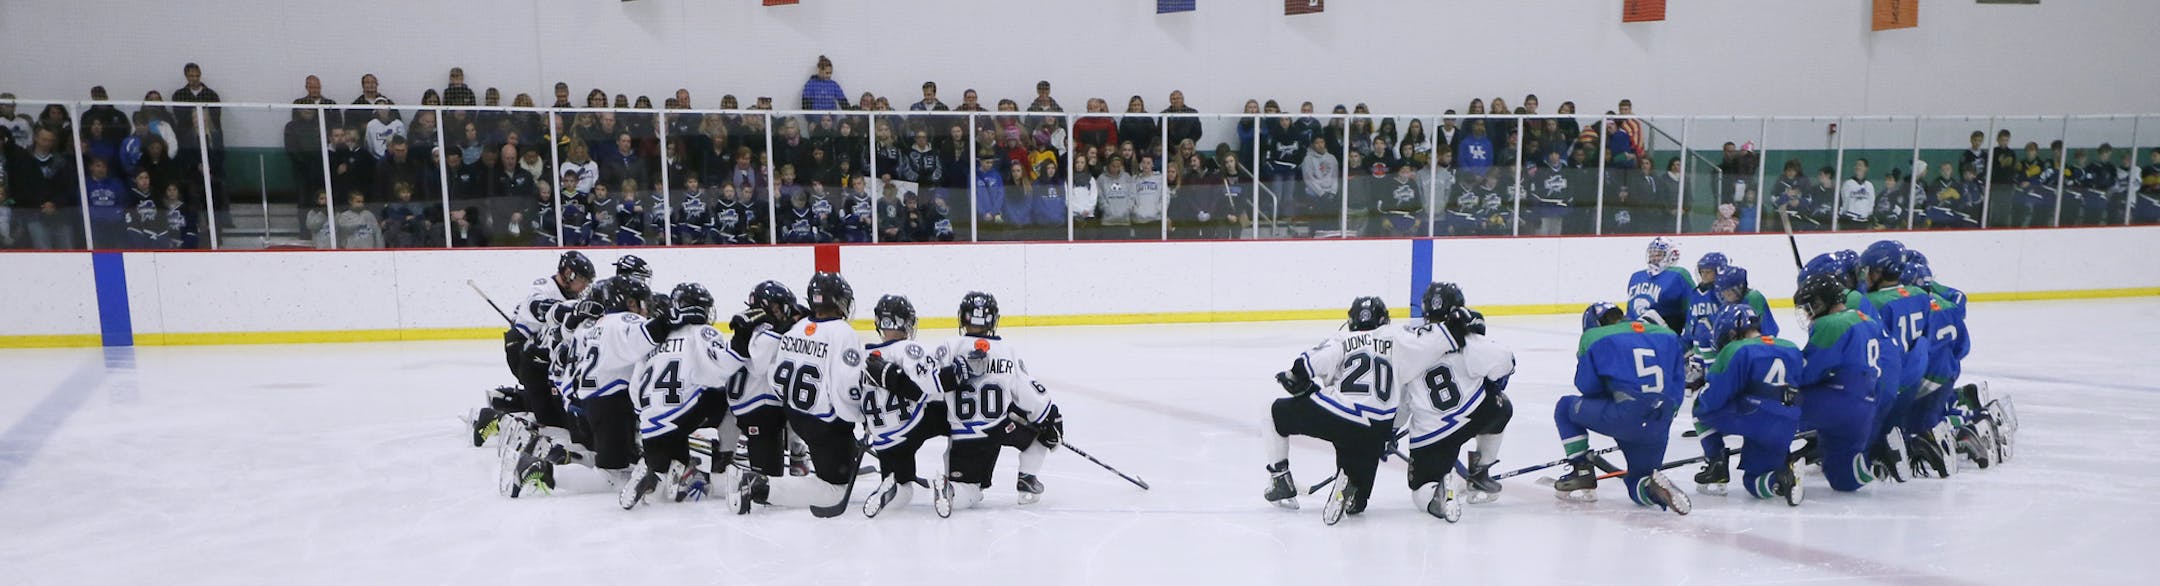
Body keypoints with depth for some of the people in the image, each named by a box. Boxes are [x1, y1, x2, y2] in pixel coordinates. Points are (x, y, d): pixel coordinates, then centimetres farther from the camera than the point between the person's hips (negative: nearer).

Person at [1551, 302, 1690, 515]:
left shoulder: (1594, 337, 6)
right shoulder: (1668, 335, 19)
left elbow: (1587, 386, 5)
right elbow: (1676, 390, 18)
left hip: (1624, 417, -5)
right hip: (1658, 428, 5)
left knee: (1566, 408, 23)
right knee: (1637, 484, 24)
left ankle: (1583, 474, 18)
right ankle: (1655, 487, -11)